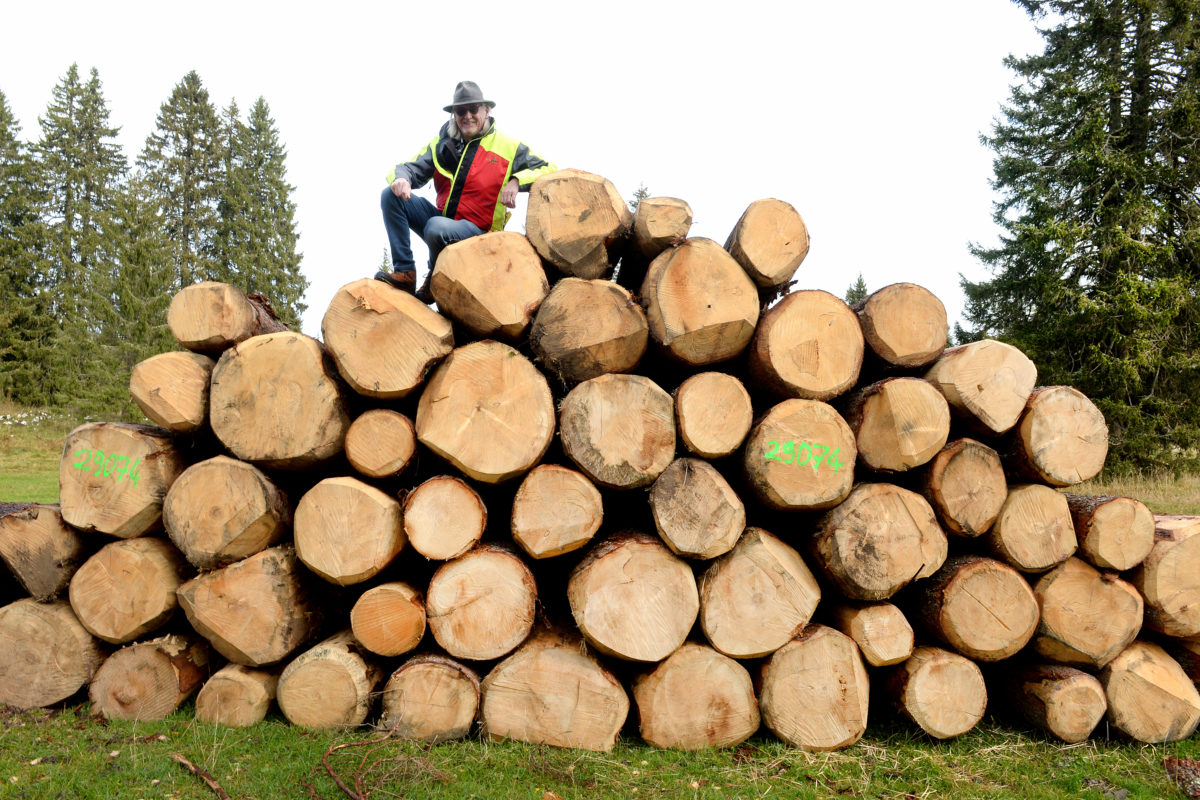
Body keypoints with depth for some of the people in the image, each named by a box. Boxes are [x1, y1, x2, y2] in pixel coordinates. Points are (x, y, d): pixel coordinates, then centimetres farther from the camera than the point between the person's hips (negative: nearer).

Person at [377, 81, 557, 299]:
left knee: (436, 227, -36)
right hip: (442, 217, 5)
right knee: (391, 196, -10)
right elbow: (412, 167, 7)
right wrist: (401, 178, -19)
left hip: (478, 230, -5)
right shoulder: (441, 144, 9)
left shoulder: (508, 147, -1)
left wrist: (516, 181, -21)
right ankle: (405, 273, -14)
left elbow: (549, 170, -3)